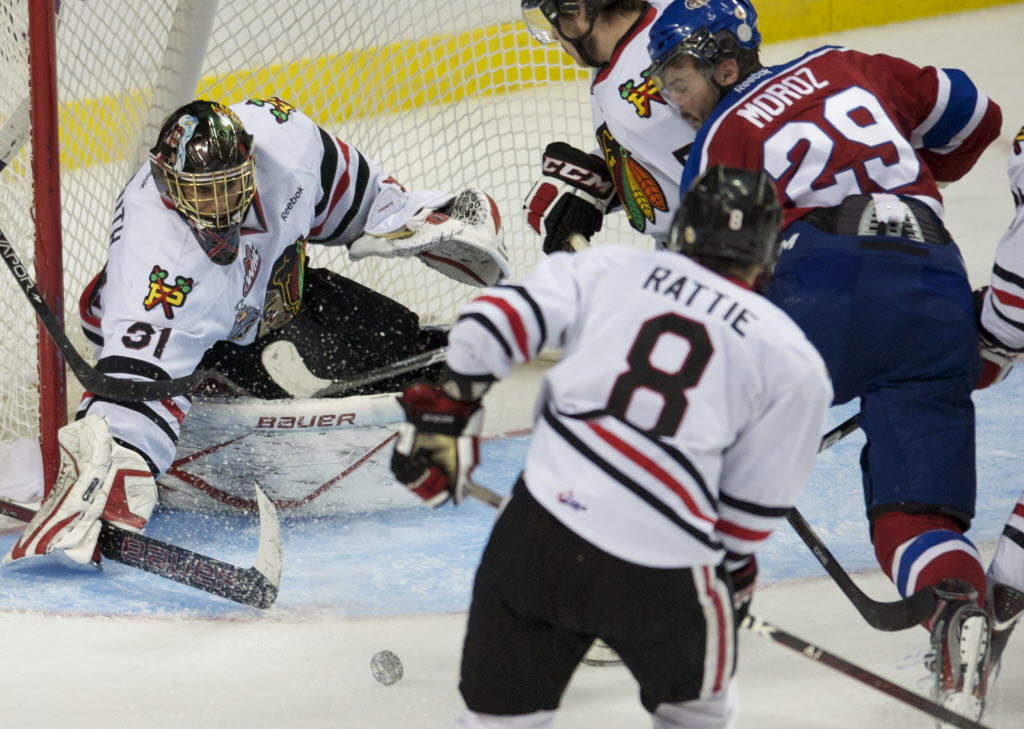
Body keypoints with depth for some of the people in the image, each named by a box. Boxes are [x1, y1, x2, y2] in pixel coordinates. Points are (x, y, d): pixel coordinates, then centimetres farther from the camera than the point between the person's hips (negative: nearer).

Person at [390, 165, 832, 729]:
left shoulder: (609, 269, 13)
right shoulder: (794, 363, 9)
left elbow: (499, 318, 1)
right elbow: (756, 500, 12)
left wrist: (447, 409, 10)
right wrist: (735, 575, 28)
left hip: (539, 525, 2)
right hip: (659, 571, -2)